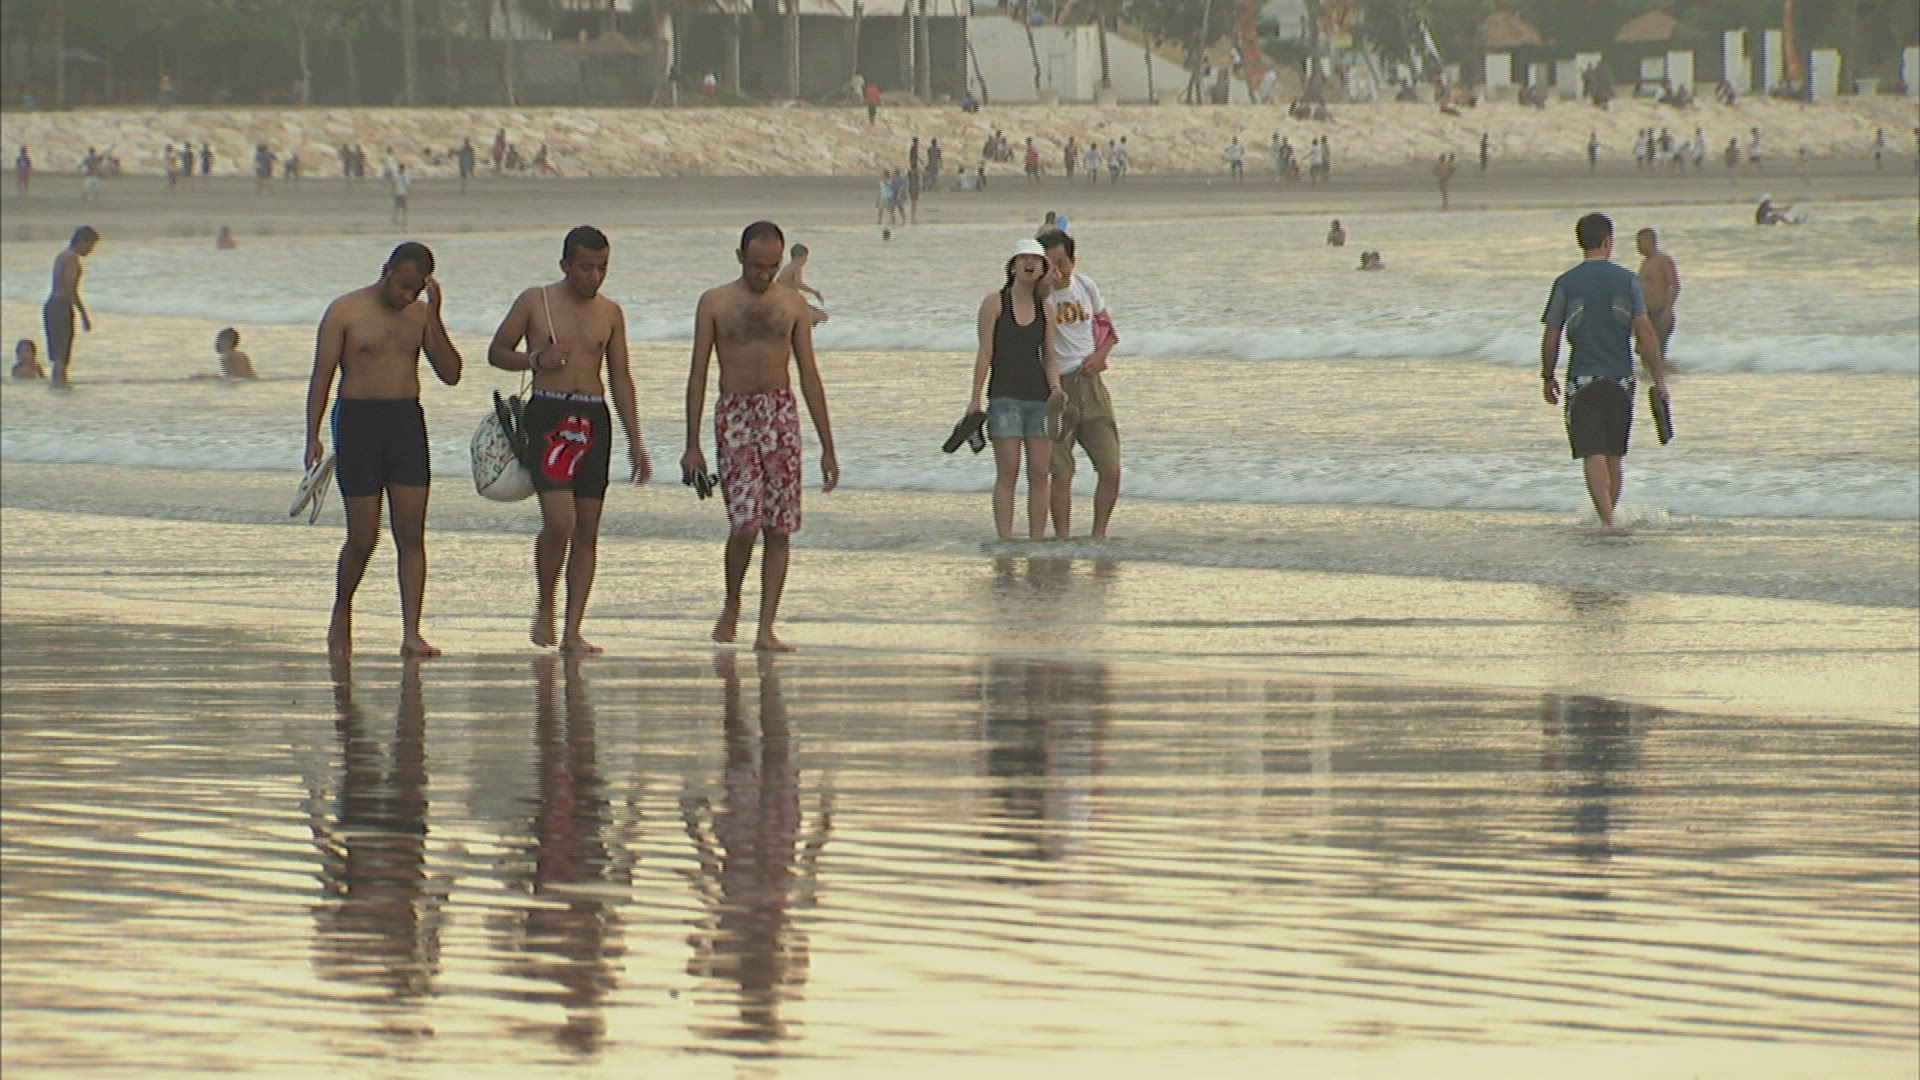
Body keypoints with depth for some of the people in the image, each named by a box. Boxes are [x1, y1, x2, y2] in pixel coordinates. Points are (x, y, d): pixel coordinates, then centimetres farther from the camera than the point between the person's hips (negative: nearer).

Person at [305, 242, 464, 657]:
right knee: (363, 537, -2)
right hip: (358, 420, -3)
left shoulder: (421, 314, 9)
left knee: (411, 533, -5)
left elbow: (450, 374, 3)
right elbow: (322, 375, -2)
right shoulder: (345, 311, -2)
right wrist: (313, 436, -9)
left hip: (407, 423, 3)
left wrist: (434, 320, -7)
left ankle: (411, 634, -8)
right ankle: (341, 615, 23)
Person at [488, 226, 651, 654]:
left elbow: (621, 378, 15)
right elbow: (496, 351, 9)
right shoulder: (535, 302, 3)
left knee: (587, 530, 1)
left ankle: (572, 631, 4)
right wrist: (535, 359, -11)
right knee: (560, 520, -18)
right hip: (547, 414, -4)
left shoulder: (609, 313, 12)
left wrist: (635, 441, 10)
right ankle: (544, 607, 4)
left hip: (594, 420, 4)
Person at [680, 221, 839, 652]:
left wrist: (827, 447, 8)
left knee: (779, 528, -2)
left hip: (781, 416, 2)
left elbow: (809, 375, 10)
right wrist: (692, 445, -2)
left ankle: (766, 627, 2)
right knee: (745, 523, -13)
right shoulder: (715, 303, 3)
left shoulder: (793, 305, 8)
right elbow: (698, 374, 3)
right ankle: (732, 604, 12)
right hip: (735, 416, -2)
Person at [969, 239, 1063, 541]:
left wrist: (1055, 388, -7)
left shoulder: (1044, 309, 11)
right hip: (1005, 395, -4)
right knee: (1008, 474, -6)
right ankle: (1005, 542, -5)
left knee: (1041, 474, 1)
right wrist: (975, 399, -9)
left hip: (1039, 398, 4)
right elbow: (985, 352, -4)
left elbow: (1049, 357, 12)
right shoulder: (994, 303, -1)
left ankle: (1037, 540, 7)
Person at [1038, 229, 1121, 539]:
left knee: (1111, 470, -1)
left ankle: (1099, 535, 12)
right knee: (1061, 473, -5)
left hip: (1089, 384, 4)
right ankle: (1062, 538, 3)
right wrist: (1045, 284, -34)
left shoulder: (1085, 286, 7)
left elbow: (1108, 328, 20)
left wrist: (1100, 354, 0)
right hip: (1056, 388, -4)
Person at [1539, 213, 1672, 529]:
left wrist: (1548, 377, 12)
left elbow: (1551, 336, -1)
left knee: (1593, 455, -6)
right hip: (1620, 378, 2)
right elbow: (1644, 330, -6)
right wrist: (1658, 377, -1)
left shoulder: (1566, 283, -3)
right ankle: (1609, 516, 23)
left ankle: (1605, 519, -19)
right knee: (1614, 456, 15)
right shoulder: (1627, 280, -1)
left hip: (1582, 379, -2)